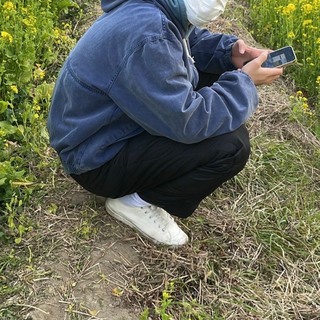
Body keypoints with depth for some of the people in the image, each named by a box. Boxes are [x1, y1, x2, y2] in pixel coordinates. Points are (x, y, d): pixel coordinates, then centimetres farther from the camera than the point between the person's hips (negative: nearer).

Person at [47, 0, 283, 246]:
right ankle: (134, 201, -4)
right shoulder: (145, 36, -33)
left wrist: (230, 51, -3)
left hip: (119, 120, 9)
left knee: (215, 72, 8)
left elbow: (191, 40, 16)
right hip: (97, 159, -9)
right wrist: (244, 82, -16)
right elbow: (187, 122, -31)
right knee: (232, 144, -22)